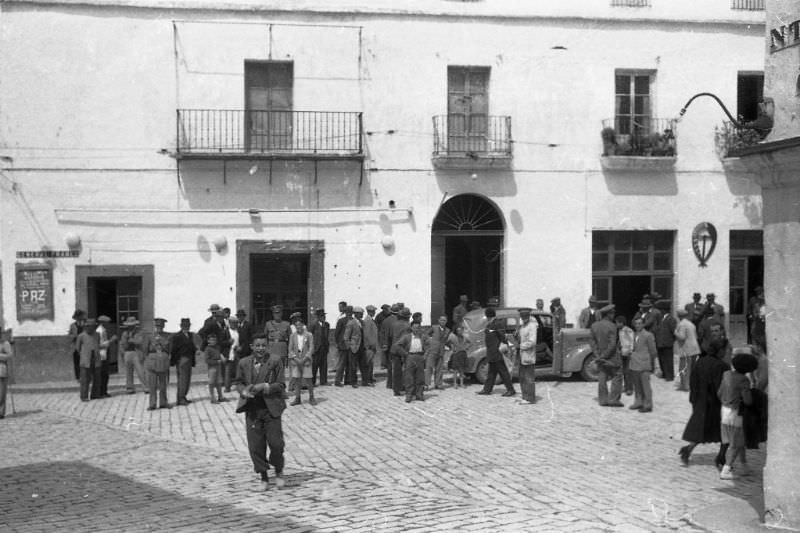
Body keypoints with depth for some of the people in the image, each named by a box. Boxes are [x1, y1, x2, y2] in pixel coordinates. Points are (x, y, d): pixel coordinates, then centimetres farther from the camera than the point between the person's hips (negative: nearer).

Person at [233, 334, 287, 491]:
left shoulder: (276, 360, -4)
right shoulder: (244, 363, 4)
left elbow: (281, 385, -5)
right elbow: (238, 382, 13)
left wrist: (264, 387, -19)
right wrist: (244, 391, -8)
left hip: (271, 408, -2)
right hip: (252, 409, 2)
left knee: (276, 443, -4)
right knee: (256, 445, 3)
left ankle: (278, 472, 22)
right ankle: (263, 476, 19)